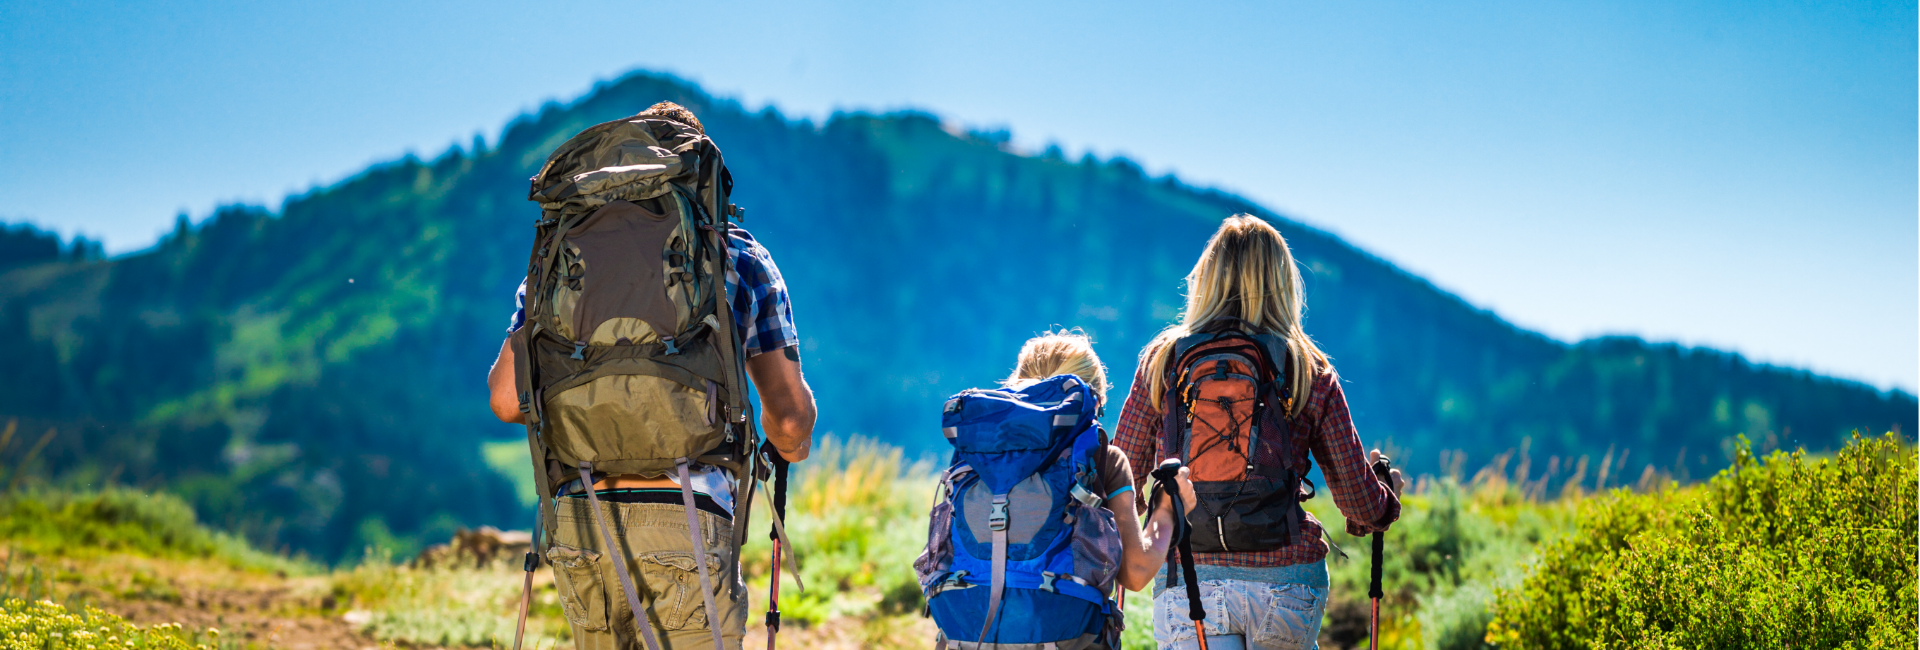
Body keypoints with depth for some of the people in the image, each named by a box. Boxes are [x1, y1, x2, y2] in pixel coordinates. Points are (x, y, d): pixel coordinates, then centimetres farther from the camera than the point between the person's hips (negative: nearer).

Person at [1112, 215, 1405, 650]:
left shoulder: (1162, 361, 2)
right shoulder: (1312, 374, 3)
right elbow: (1361, 503, 5)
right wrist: (1388, 496, 29)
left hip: (1190, 578, -1)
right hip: (1288, 580, 1)